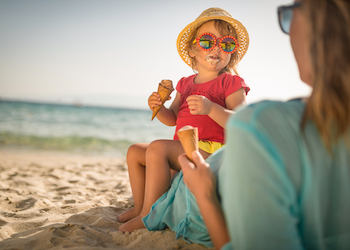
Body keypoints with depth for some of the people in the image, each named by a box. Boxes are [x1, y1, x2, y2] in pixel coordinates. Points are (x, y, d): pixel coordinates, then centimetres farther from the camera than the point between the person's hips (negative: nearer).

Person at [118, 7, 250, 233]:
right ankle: (140, 207, 17)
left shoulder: (231, 83, -5)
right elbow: (172, 119, 18)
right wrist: (158, 107, -4)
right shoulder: (185, 83, 16)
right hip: (183, 149, 9)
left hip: (210, 150, -9)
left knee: (157, 148, -29)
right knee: (135, 151, 11)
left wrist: (210, 108, -33)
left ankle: (149, 216, -23)